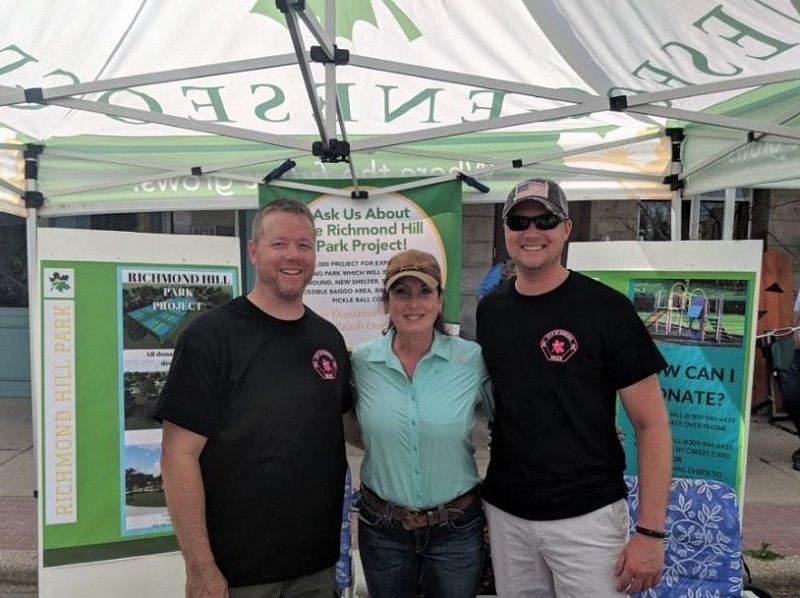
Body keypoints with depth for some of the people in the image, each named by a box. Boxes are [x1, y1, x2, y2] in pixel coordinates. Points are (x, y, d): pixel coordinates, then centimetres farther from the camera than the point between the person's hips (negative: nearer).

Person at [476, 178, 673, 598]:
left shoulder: (606, 308, -11)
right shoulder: (489, 310, 2)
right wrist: (478, 499, 8)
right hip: (505, 513, 4)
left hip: (587, 516, -4)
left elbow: (651, 424, -9)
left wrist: (650, 531, -12)